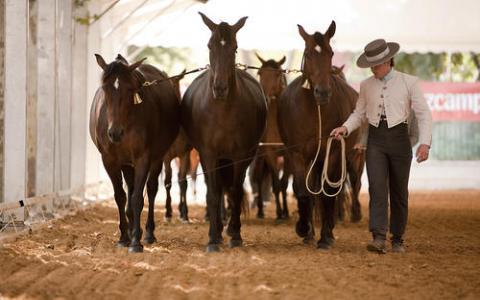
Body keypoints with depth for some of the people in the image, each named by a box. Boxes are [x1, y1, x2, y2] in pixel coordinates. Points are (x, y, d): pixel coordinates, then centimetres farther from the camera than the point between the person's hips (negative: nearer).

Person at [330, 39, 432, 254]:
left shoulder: (409, 82, -1)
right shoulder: (366, 86, 8)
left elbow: (423, 113, -3)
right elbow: (359, 114, 14)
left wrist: (425, 142, -15)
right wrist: (345, 128, -6)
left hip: (399, 139, -1)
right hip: (376, 141, 1)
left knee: (399, 192, 6)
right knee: (377, 187, -14)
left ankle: (398, 240, 18)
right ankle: (378, 238, -22)